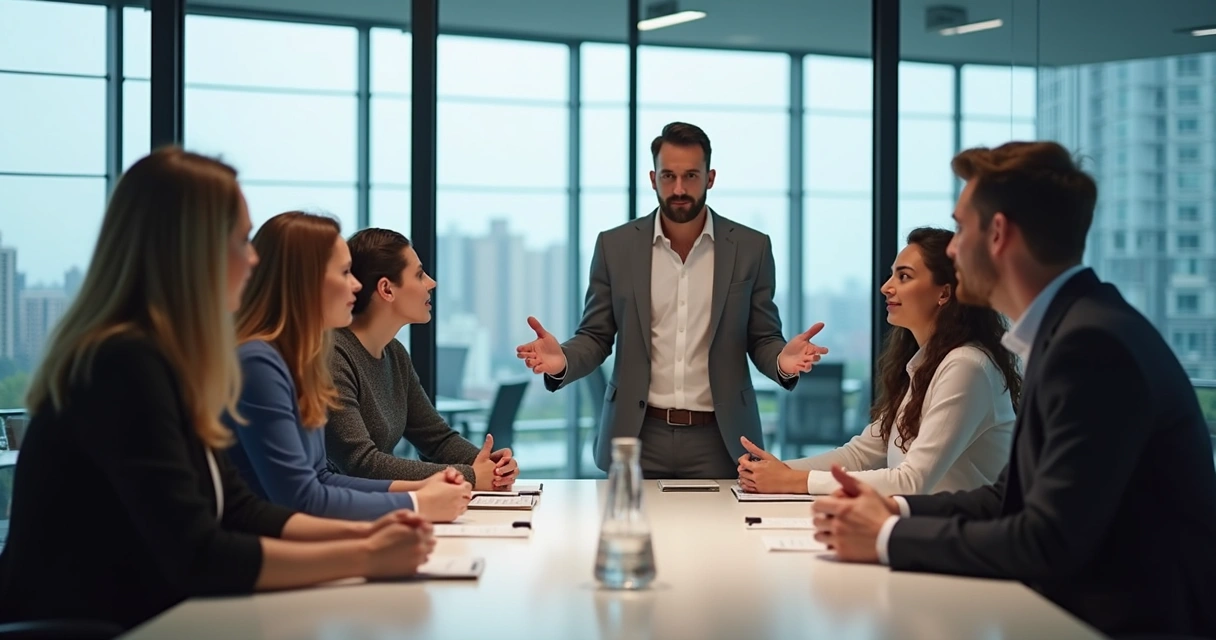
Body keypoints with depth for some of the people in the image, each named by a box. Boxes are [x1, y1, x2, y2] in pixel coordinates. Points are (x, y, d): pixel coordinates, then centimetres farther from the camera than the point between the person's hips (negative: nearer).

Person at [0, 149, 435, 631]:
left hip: (132, 623, 8)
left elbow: (235, 511, 13)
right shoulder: (124, 364, -19)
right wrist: (364, 558, -16)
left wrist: (361, 532, 0)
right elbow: (197, 557, -23)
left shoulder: (159, 359, 8)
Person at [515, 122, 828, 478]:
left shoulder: (750, 248, 1)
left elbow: (763, 339, 5)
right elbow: (595, 337, 5)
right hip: (637, 436, 0)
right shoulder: (615, 246, 2)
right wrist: (562, 361, -17)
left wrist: (782, 361, -18)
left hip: (719, 439, 0)